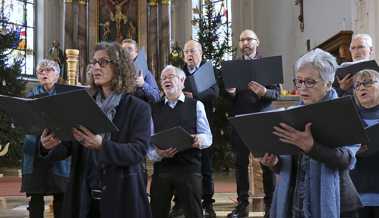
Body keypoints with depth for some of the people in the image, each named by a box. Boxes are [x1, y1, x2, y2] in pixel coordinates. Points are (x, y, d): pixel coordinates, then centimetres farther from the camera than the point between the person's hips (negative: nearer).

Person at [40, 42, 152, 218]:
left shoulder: (138, 108, -4)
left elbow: (138, 151, -16)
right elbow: (69, 146, 4)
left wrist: (102, 145, -30)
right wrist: (53, 145, -18)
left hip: (121, 195, -3)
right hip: (84, 194, 3)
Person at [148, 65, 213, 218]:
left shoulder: (196, 105, 8)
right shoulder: (154, 109, 13)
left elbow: (208, 137, 4)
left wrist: (199, 140, -19)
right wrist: (158, 154, -14)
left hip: (189, 169, -2)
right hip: (161, 169, 2)